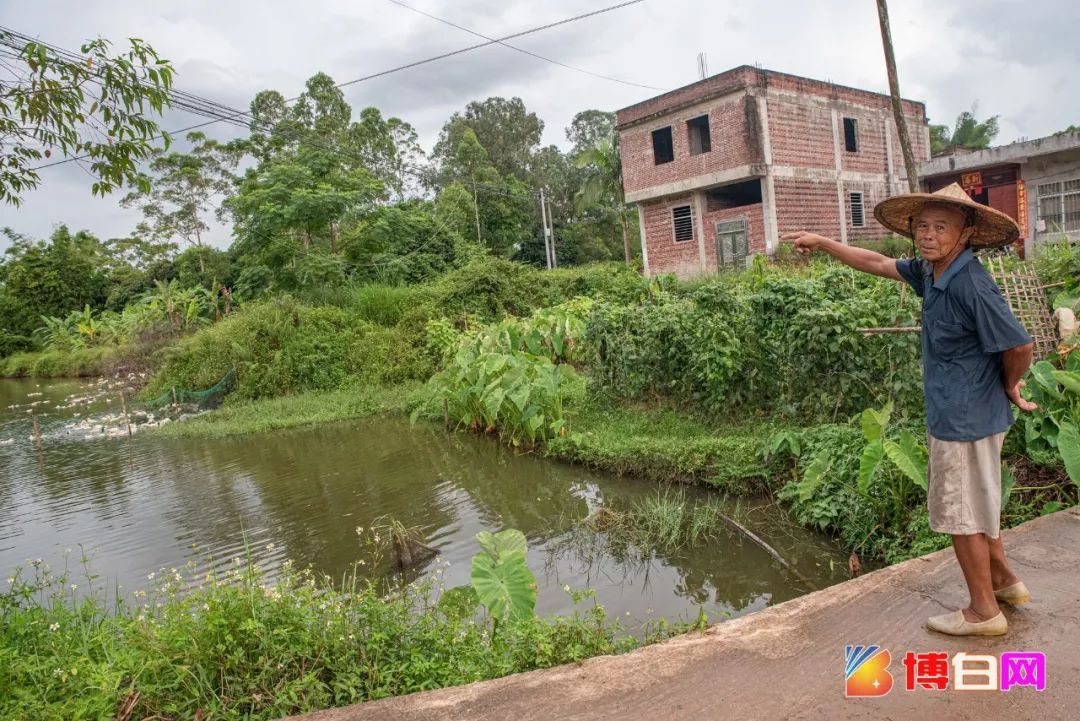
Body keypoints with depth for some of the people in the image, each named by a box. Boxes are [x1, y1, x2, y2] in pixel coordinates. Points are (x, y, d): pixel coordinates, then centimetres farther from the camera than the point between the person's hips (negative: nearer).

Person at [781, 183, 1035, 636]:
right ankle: (1004, 581, 41)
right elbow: (878, 264, 16)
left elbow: (1019, 347, -21)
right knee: (975, 506, 23)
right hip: (954, 416, 9)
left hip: (965, 419, -9)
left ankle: (983, 611, 21)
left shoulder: (971, 285, -24)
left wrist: (1009, 387, -3)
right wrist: (823, 243, 17)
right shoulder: (931, 272, 3)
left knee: (961, 514, 5)